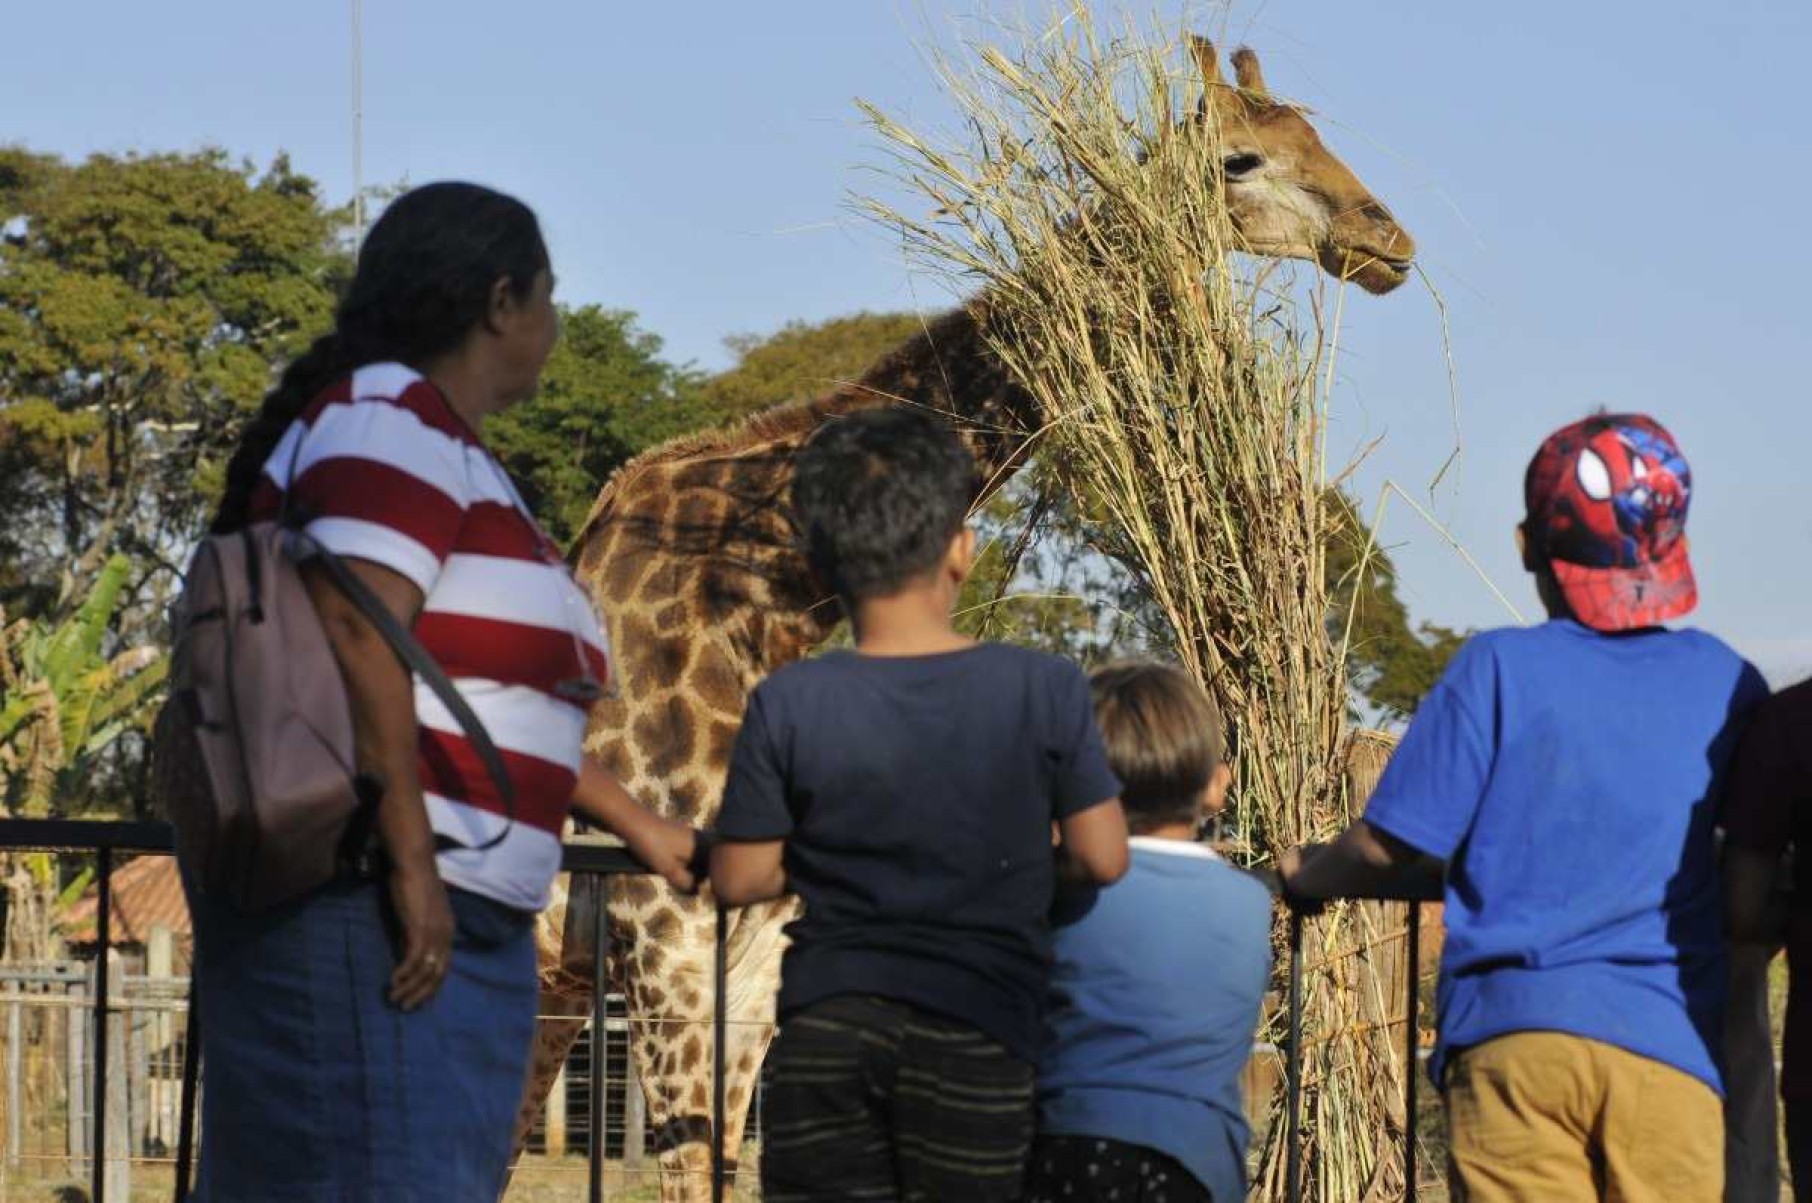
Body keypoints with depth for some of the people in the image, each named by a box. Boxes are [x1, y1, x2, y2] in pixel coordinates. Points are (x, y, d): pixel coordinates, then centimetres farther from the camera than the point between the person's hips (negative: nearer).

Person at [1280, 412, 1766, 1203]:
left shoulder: (1498, 669, -1)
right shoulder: (1727, 684, 7)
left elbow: (1388, 849, -2)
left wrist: (1305, 875, 19)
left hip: (1514, 1027, -1)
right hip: (1672, 1043, 2)